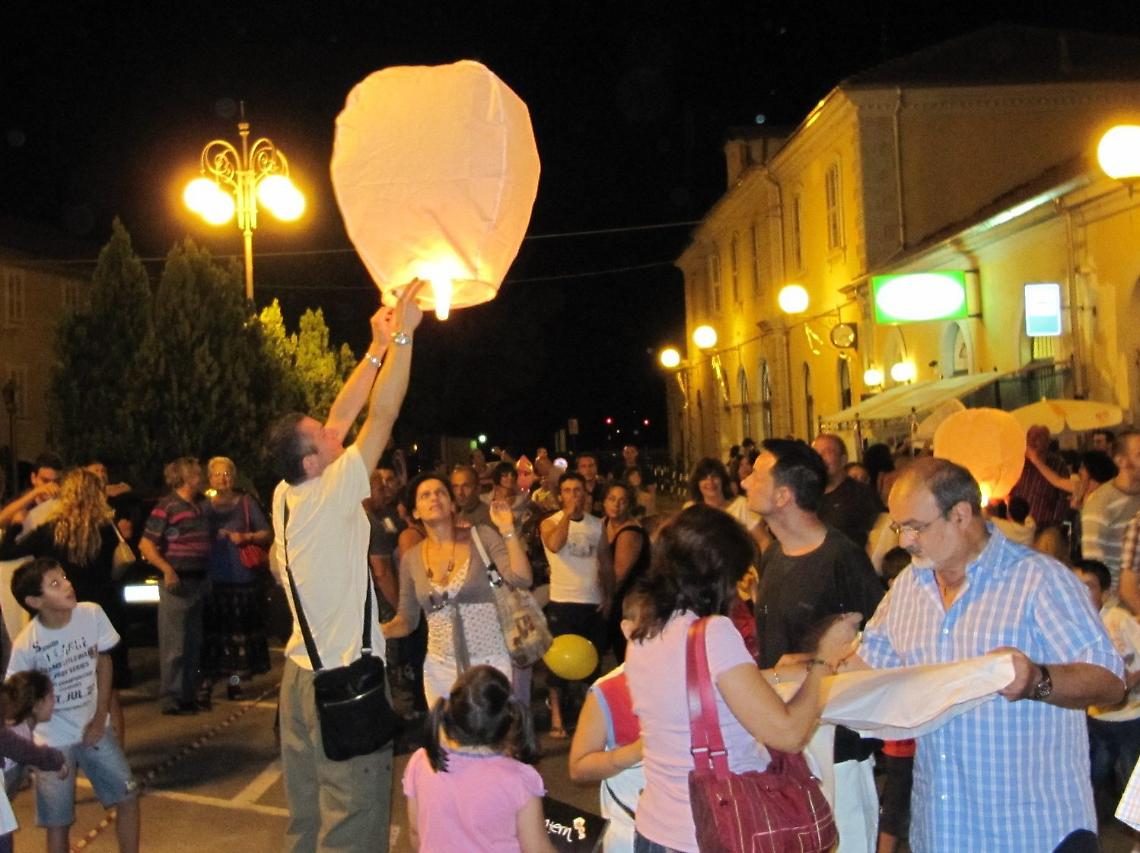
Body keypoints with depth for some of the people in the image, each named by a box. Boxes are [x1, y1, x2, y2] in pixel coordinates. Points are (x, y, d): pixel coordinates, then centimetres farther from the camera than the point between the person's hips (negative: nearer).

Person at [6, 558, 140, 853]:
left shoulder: (92, 614, -15)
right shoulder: (26, 644, -22)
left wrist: (99, 719, -5)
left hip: (93, 728, 3)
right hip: (53, 740, -3)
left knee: (128, 797, 8)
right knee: (57, 822, 5)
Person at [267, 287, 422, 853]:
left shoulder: (285, 497, 3)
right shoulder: (331, 493, -17)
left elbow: (342, 417, 11)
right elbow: (382, 416, -16)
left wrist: (377, 348, 13)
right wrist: (402, 336, -11)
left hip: (301, 672, 8)